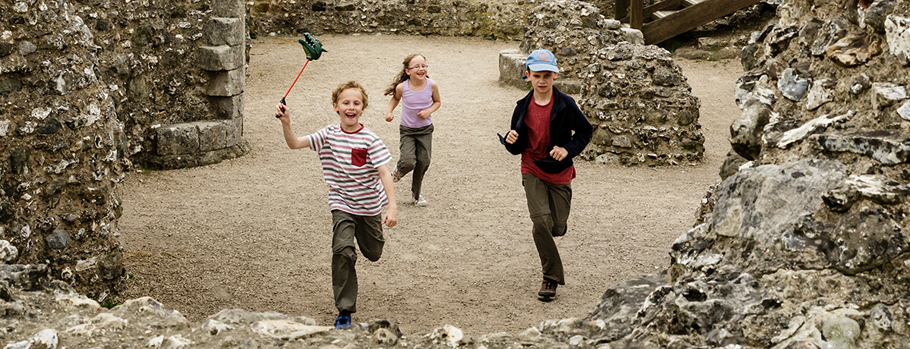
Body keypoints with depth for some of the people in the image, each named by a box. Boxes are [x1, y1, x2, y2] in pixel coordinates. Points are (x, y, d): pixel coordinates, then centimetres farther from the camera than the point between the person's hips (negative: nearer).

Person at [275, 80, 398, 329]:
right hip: (342, 204, 0)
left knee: (373, 254, 16)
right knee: (342, 251, -19)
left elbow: (384, 173, -18)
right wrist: (286, 122, -28)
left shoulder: (369, 140, -15)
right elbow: (294, 144, -9)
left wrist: (392, 207, -26)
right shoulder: (328, 136, -7)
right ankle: (345, 310, -9)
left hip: (369, 205, 0)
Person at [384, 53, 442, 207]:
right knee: (408, 163, -16)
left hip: (425, 130, 2)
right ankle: (397, 172, 23)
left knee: (423, 162, 5)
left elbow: (437, 102, 3)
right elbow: (395, 98, 7)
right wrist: (389, 111, -9)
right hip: (407, 130, -2)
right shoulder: (402, 87, -16)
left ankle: (416, 194, 29)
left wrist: (428, 111, -16)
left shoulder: (431, 85, -14)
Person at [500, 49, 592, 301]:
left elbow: (586, 132, 2)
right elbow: (517, 148, 7)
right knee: (541, 222, -17)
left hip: (559, 173, 0)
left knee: (557, 228, 5)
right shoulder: (523, 107, -2)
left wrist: (568, 149, -14)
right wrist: (511, 141, -17)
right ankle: (551, 277, -3)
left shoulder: (565, 105, -10)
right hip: (532, 171, 0)